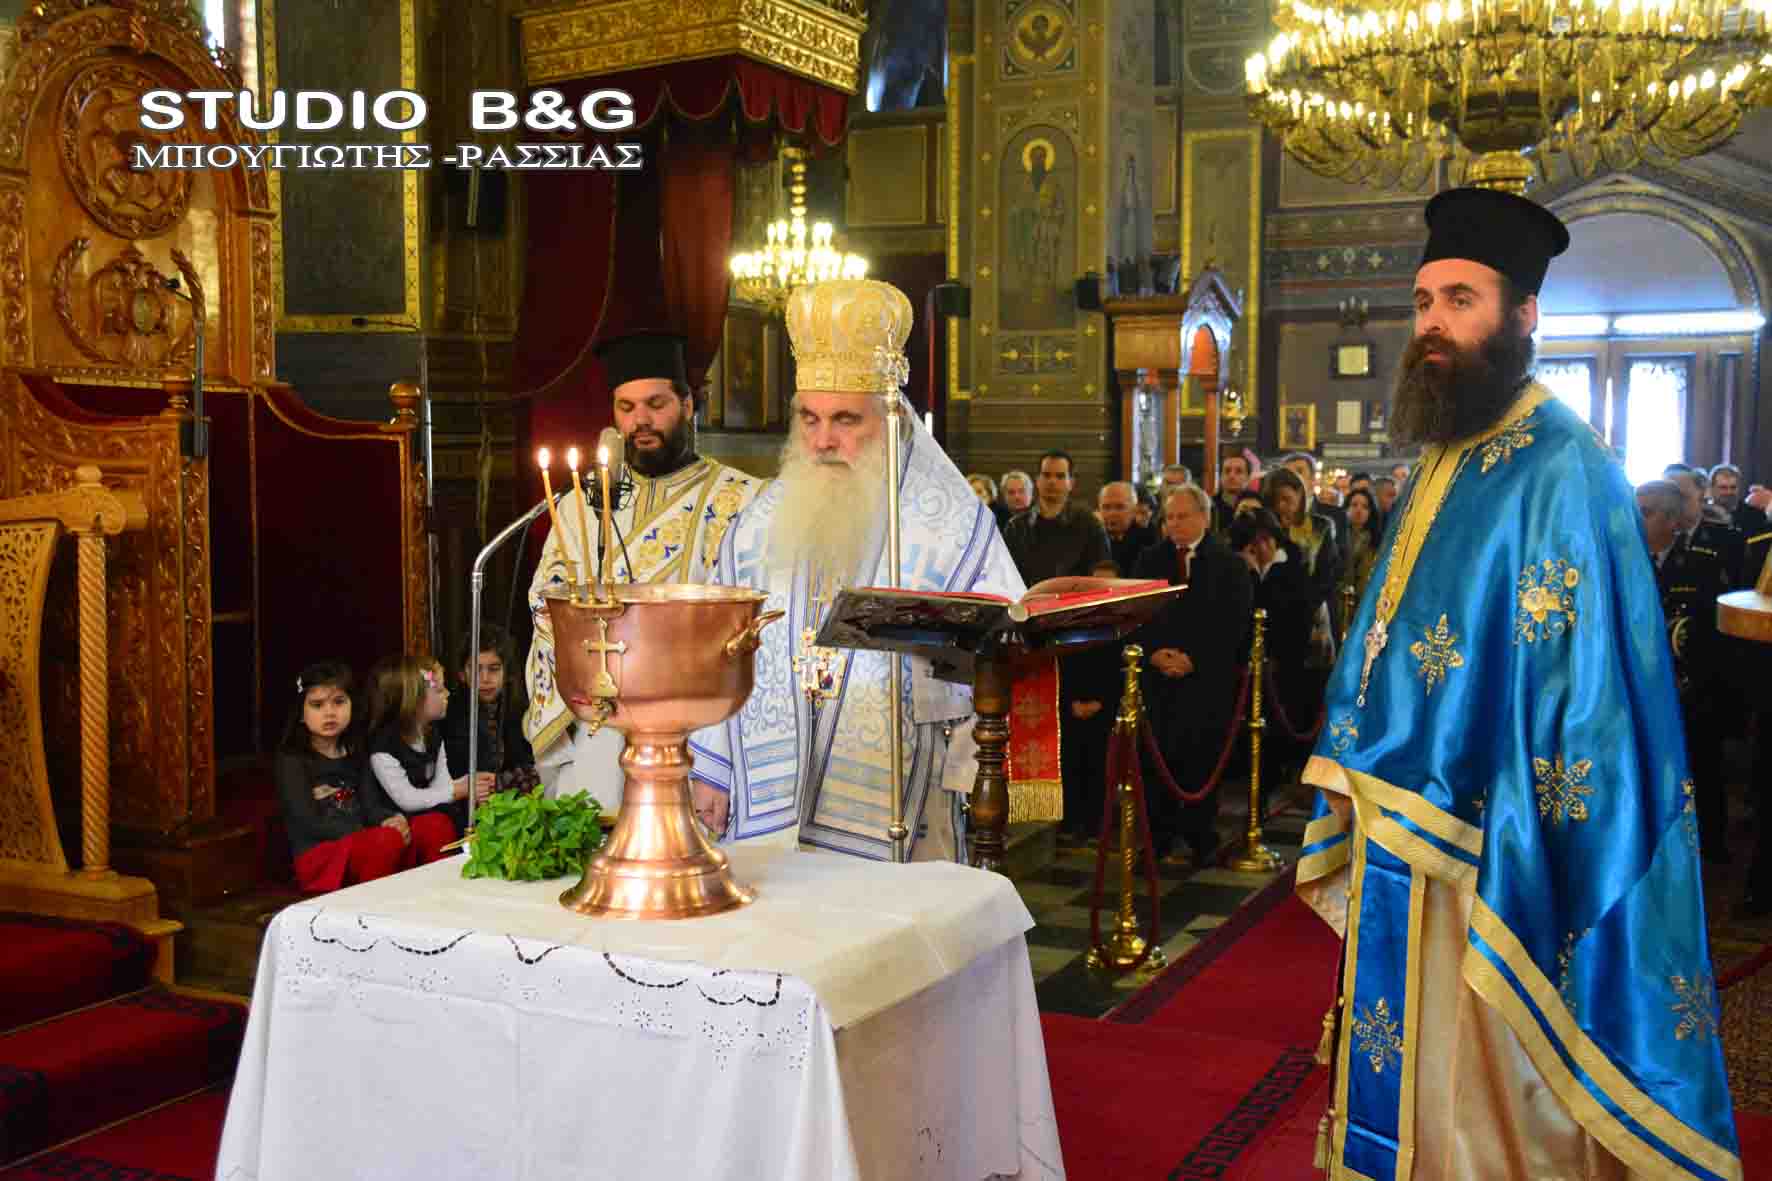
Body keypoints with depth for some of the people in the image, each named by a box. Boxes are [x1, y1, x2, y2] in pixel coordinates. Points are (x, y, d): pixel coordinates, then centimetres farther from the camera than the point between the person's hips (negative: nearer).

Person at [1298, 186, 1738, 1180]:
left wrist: (1512, 859, -22)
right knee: (1404, 1093, 20)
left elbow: (1579, 683, -21)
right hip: (1398, 833, 8)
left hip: (1474, 852, -8)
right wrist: (1354, 779, 13)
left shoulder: (1562, 472, -17)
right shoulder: (1447, 462, 10)